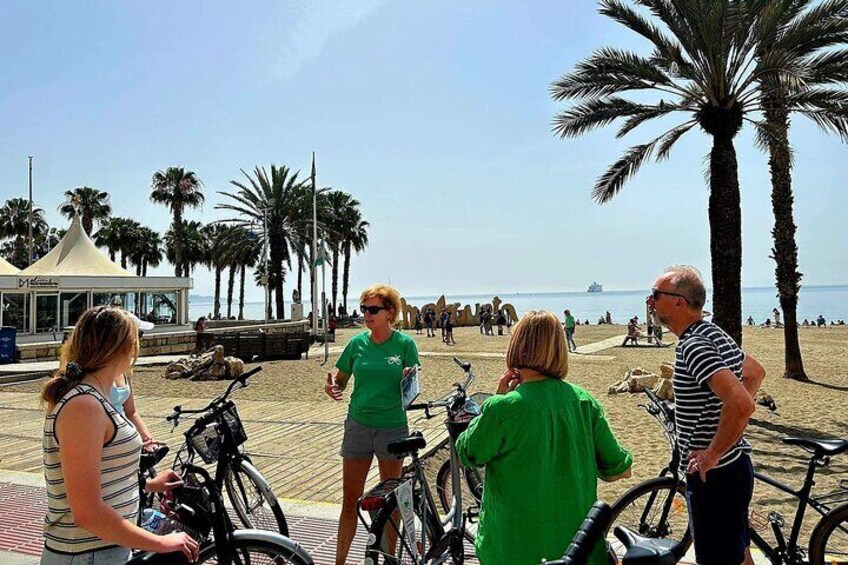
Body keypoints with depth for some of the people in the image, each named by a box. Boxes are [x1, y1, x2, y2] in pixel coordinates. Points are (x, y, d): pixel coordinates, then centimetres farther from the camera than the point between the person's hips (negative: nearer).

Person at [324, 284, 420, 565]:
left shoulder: (404, 343, -6)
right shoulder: (357, 343, 1)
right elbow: (341, 381, 7)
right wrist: (332, 387, -15)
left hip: (392, 427, -2)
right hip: (358, 425, 2)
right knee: (350, 499, 7)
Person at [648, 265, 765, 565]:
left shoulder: (694, 345, -24)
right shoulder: (714, 333, 8)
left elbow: (742, 404, -35)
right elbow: (756, 372, 22)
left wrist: (711, 455, -23)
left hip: (713, 474, -10)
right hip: (733, 466, 10)